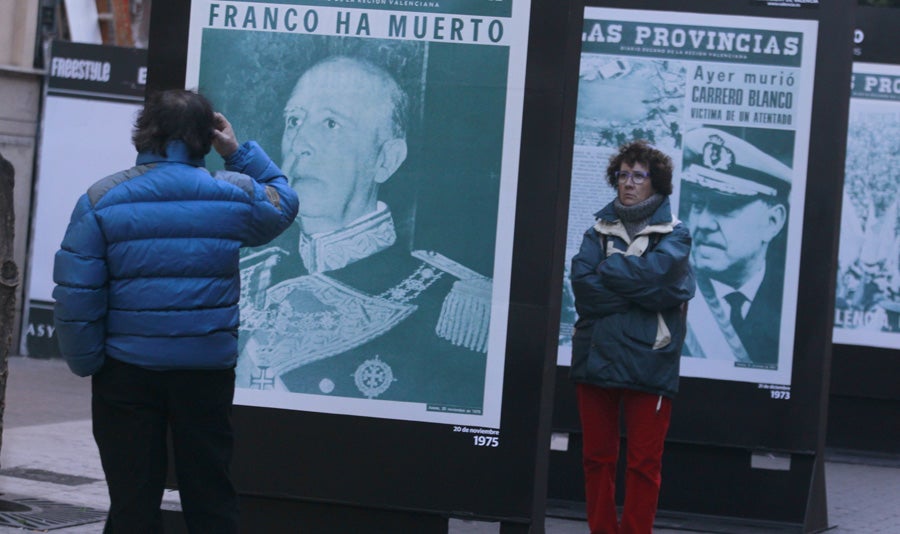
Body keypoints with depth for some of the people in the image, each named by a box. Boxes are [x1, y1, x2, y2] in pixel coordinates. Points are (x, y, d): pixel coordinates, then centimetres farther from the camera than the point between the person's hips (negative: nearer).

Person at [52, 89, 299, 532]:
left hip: (127, 374, -1)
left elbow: (75, 293, -9)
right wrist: (240, 154, 19)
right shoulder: (234, 194, -2)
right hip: (207, 370, 1)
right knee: (210, 497, 12)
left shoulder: (102, 199, -6)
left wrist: (86, 362, 1)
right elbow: (283, 204, 21)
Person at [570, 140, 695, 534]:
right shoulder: (599, 229, 11)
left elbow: (656, 272, -17)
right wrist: (641, 294, -13)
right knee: (597, 457, 7)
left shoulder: (674, 235, 4)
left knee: (644, 463, 0)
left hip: (648, 364, -3)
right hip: (594, 357, 3)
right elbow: (582, 283, -6)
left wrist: (609, 269, -6)